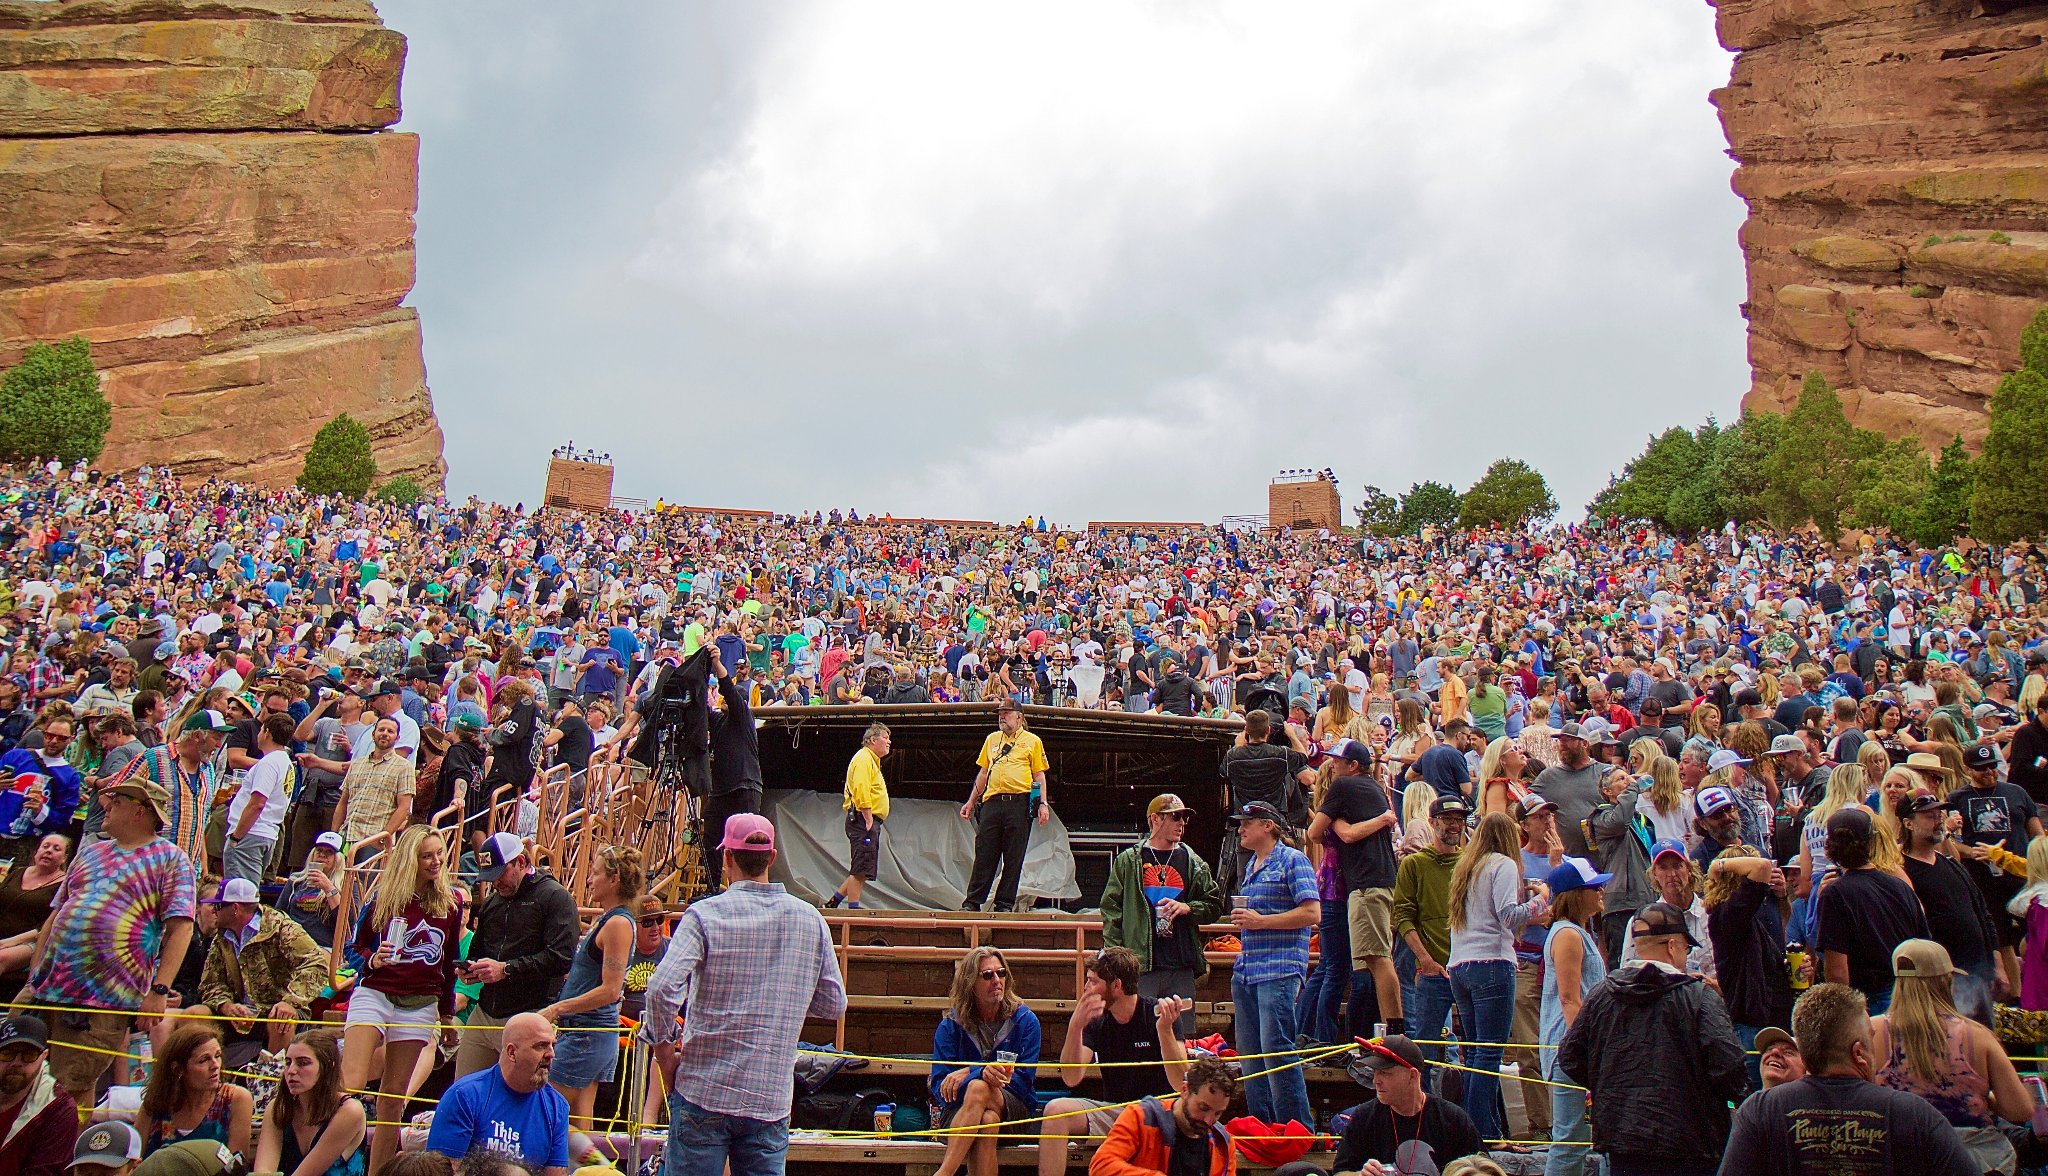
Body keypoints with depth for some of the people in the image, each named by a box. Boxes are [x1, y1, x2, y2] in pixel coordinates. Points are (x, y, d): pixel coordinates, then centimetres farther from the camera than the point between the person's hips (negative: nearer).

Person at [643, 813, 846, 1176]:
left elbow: (661, 989, -19)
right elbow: (834, 1004, 7)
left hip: (703, 1094, -3)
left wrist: (665, 1053, -5)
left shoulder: (705, 914, -8)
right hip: (772, 1101, 3)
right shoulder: (810, 919, 3)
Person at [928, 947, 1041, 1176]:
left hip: (1013, 1111, 0)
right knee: (987, 1121, -36)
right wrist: (982, 1072, -27)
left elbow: (1023, 1079, -6)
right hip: (957, 1113, 0)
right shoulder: (950, 1025, 2)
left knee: (979, 1088, -34)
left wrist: (970, 1073, -19)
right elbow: (940, 1086, -6)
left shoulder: (1025, 1020, 1)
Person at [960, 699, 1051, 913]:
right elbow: (983, 773, 23)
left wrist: (1043, 803, -6)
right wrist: (971, 802, 19)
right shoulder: (992, 739, 20)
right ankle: (973, 902, 4)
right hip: (991, 802, 3)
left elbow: (1039, 775, 6)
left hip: (1019, 804, -3)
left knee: (1013, 858, 0)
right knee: (984, 855, 1)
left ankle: (1005, 903, 6)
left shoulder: (1032, 741, 8)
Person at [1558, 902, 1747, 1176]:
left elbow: (1570, 1060, 5)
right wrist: (1734, 1091, 3)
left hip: (1618, 1136, 4)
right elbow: (1728, 1063, -19)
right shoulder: (1699, 996, -9)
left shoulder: (1600, 993, 2)